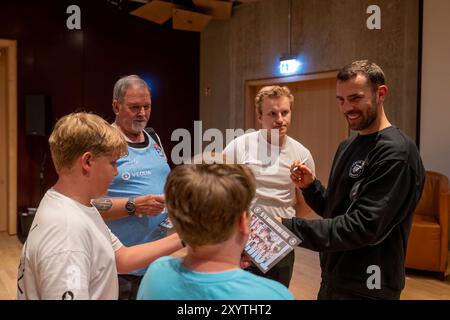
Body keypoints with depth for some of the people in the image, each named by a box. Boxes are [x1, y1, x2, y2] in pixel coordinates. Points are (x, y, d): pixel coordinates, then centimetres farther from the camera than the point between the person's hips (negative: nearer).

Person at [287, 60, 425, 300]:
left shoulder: (396, 153, -19)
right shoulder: (348, 145, 8)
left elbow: (364, 226, -26)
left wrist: (289, 228, -28)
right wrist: (310, 186, -7)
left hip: (366, 289, -7)